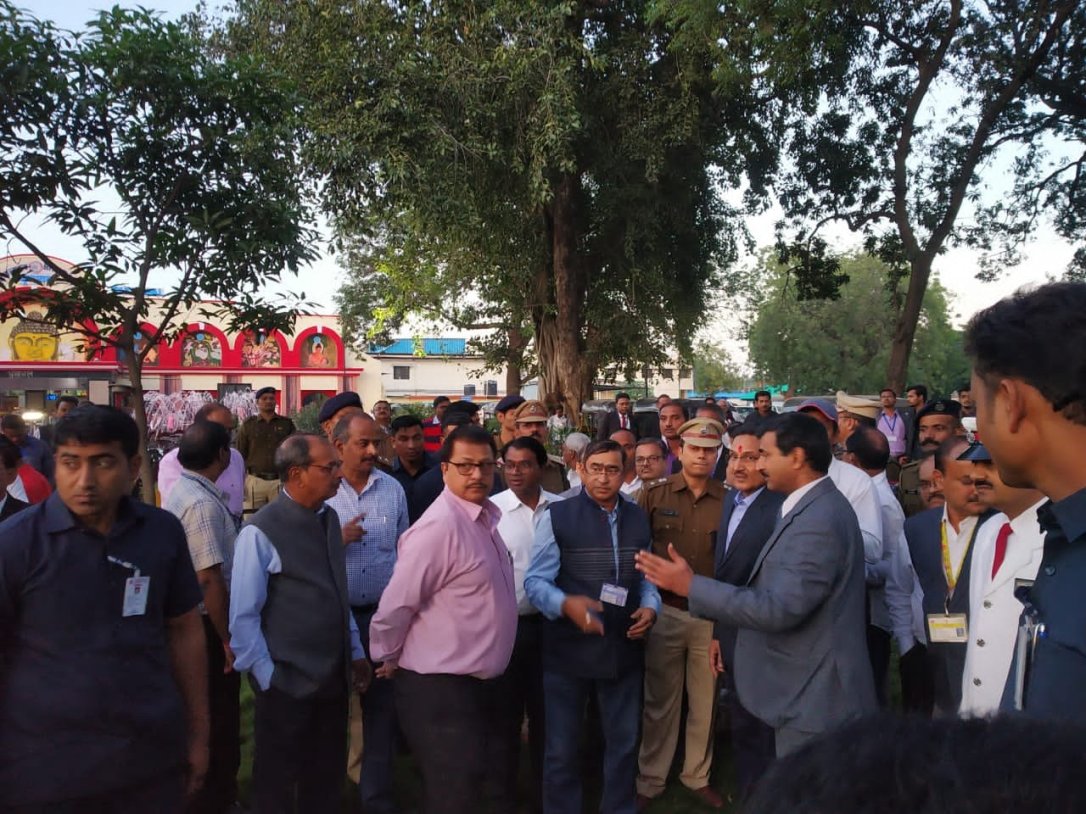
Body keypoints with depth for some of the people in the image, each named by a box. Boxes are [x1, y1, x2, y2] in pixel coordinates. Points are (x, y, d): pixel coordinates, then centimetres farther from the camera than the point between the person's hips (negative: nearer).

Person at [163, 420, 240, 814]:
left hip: (187, 617, 10)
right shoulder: (203, 503, -24)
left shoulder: (180, 490, 6)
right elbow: (209, 578, -27)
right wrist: (227, 638, -20)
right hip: (206, 623, -10)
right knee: (217, 718, 5)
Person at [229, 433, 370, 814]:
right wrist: (267, 677, -12)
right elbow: (243, 617, -15)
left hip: (334, 676, 6)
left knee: (327, 777, 21)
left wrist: (356, 652, 11)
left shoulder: (329, 519, 3)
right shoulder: (261, 532, -18)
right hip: (287, 683, -6)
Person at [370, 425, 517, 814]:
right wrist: (388, 660, -6)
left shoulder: (484, 517, 6)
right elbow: (394, 607, -21)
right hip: (439, 689, -9)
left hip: (475, 683, 9)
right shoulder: (440, 526, -23)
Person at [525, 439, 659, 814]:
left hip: (623, 647, 4)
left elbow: (646, 576, 13)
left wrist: (650, 607, -7)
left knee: (624, 742, 21)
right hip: (568, 648, -4)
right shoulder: (556, 516, -9)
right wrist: (566, 604, -31)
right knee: (562, 748, 13)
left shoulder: (638, 518, 6)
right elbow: (535, 581, -12)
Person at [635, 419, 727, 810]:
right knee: (660, 700, 12)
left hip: (712, 615, 1)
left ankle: (697, 775, 35)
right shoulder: (654, 495, -4)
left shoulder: (728, 500, -4)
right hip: (665, 612, 0)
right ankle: (650, 779, 28)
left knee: (705, 701, 15)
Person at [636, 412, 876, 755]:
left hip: (814, 696, -10)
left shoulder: (819, 521, -25)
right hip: (806, 688, 10)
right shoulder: (815, 507, 8)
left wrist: (691, 585, -25)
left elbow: (779, 609, -29)